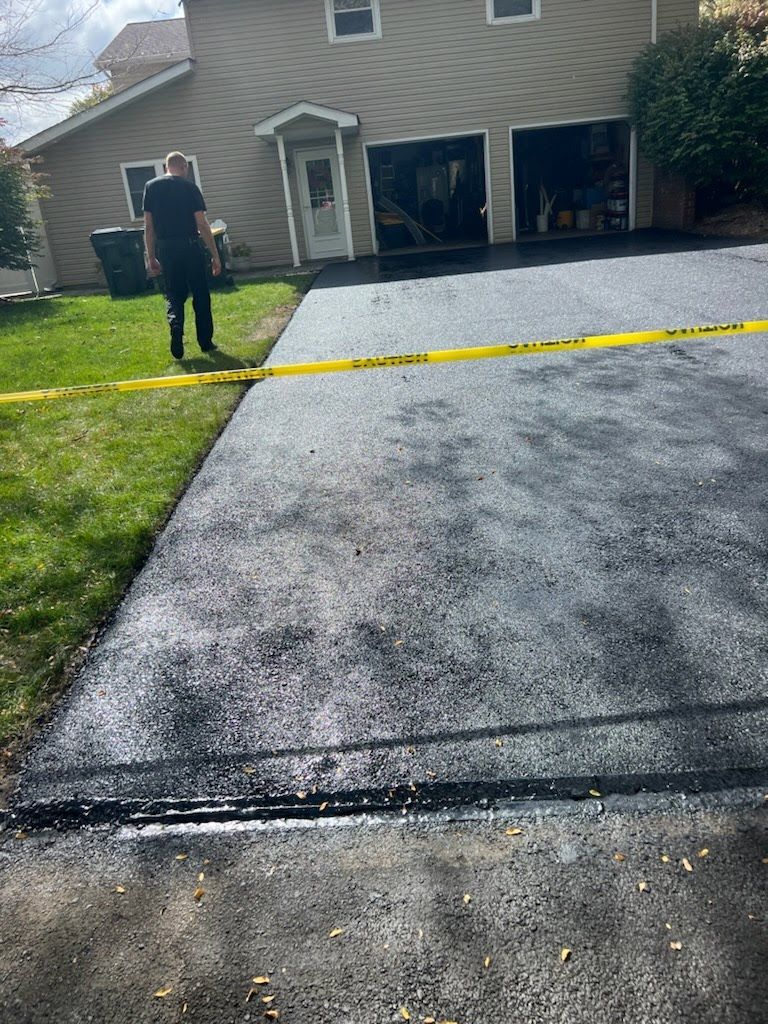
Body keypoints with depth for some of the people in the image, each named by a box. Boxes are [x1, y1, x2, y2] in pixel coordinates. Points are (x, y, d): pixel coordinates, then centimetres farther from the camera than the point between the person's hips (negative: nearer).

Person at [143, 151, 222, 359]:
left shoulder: (151, 187, 6)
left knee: (174, 295, 12)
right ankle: (205, 342, 14)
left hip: (165, 249, 3)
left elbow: (148, 226, 5)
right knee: (200, 295, 10)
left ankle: (176, 328, -15)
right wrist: (215, 255, -5)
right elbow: (202, 224, -8)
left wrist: (151, 257, 10)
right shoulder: (189, 187, -3)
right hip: (189, 247, -2)